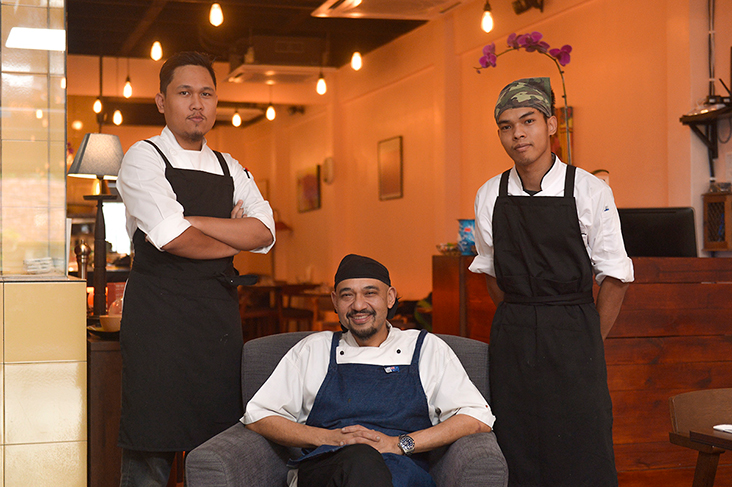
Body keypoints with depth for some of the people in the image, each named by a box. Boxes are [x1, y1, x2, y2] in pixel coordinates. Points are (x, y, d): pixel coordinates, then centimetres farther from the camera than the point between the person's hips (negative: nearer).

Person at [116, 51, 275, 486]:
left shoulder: (231, 170, 17)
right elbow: (171, 237, -14)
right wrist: (232, 240, 2)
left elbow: (264, 233, 2)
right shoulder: (145, 158, 0)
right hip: (159, 311, -5)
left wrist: (190, 221, -8)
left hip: (220, 312, 5)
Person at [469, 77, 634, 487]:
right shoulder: (490, 197, 3)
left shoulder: (591, 191, -7)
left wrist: (592, 344, -1)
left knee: (583, 453, -3)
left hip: (573, 333, -3)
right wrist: (520, 321, 10)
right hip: (511, 339, 3)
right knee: (518, 452, 5)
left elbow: (616, 277, -2)